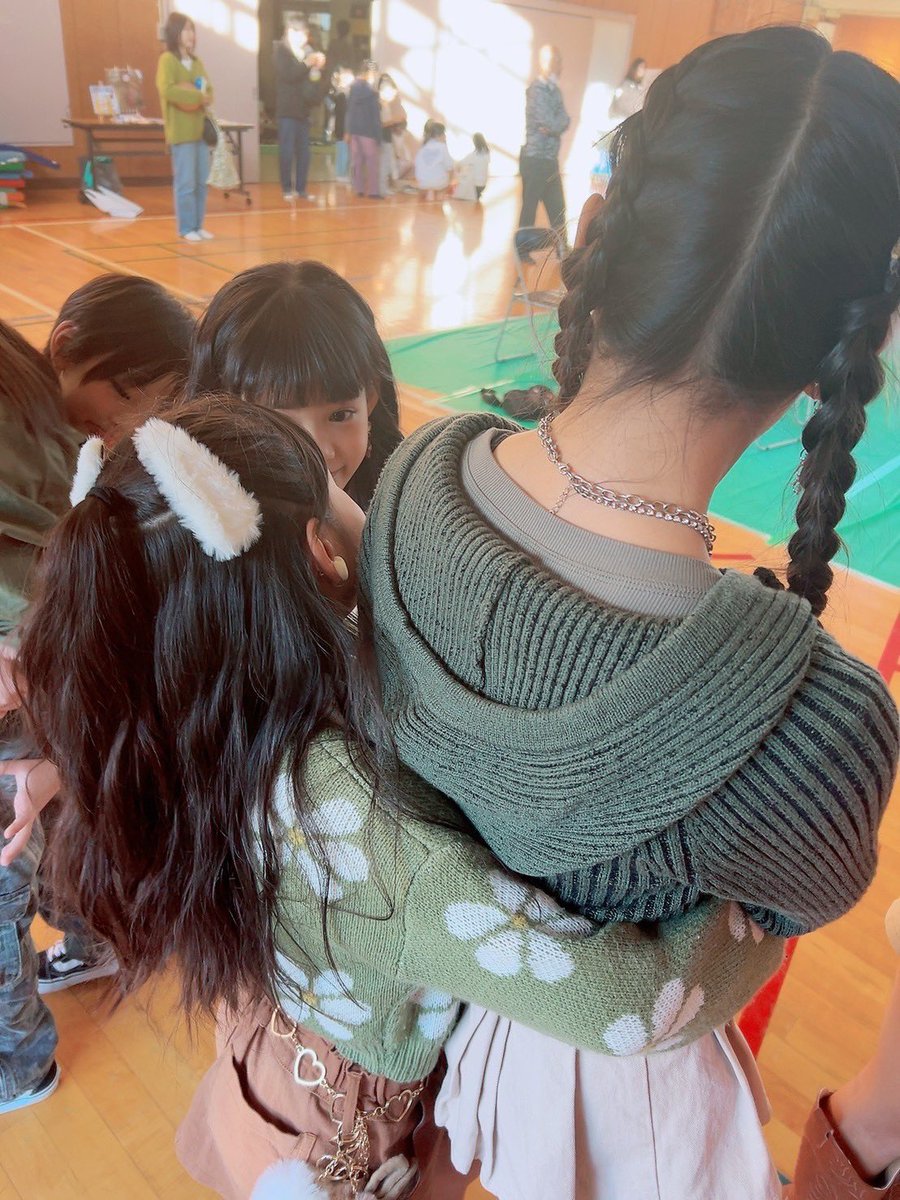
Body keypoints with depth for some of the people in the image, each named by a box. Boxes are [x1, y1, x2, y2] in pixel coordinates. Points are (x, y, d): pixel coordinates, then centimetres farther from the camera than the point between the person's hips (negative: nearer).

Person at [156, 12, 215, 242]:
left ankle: (198, 225, 16)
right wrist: (198, 97, -15)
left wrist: (204, 100, -9)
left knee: (202, 182, 7)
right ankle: (186, 228, 1)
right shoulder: (167, 59, -6)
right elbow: (167, 90, -19)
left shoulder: (197, 62, 16)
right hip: (181, 131, -7)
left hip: (201, 128, 7)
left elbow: (209, 91, 14)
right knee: (186, 182, -6)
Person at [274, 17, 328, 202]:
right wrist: (307, 64, -16)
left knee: (304, 151, 4)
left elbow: (316, 79, 13)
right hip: (287, 109, -5)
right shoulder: (281, 50, -1)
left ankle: (301, 188, 10)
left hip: (304, 108, 5)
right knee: (287, 150, -5)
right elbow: (288, 74, -16)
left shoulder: (307, 51, 14)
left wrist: (319, 67, -7)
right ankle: (287, 189, 2)